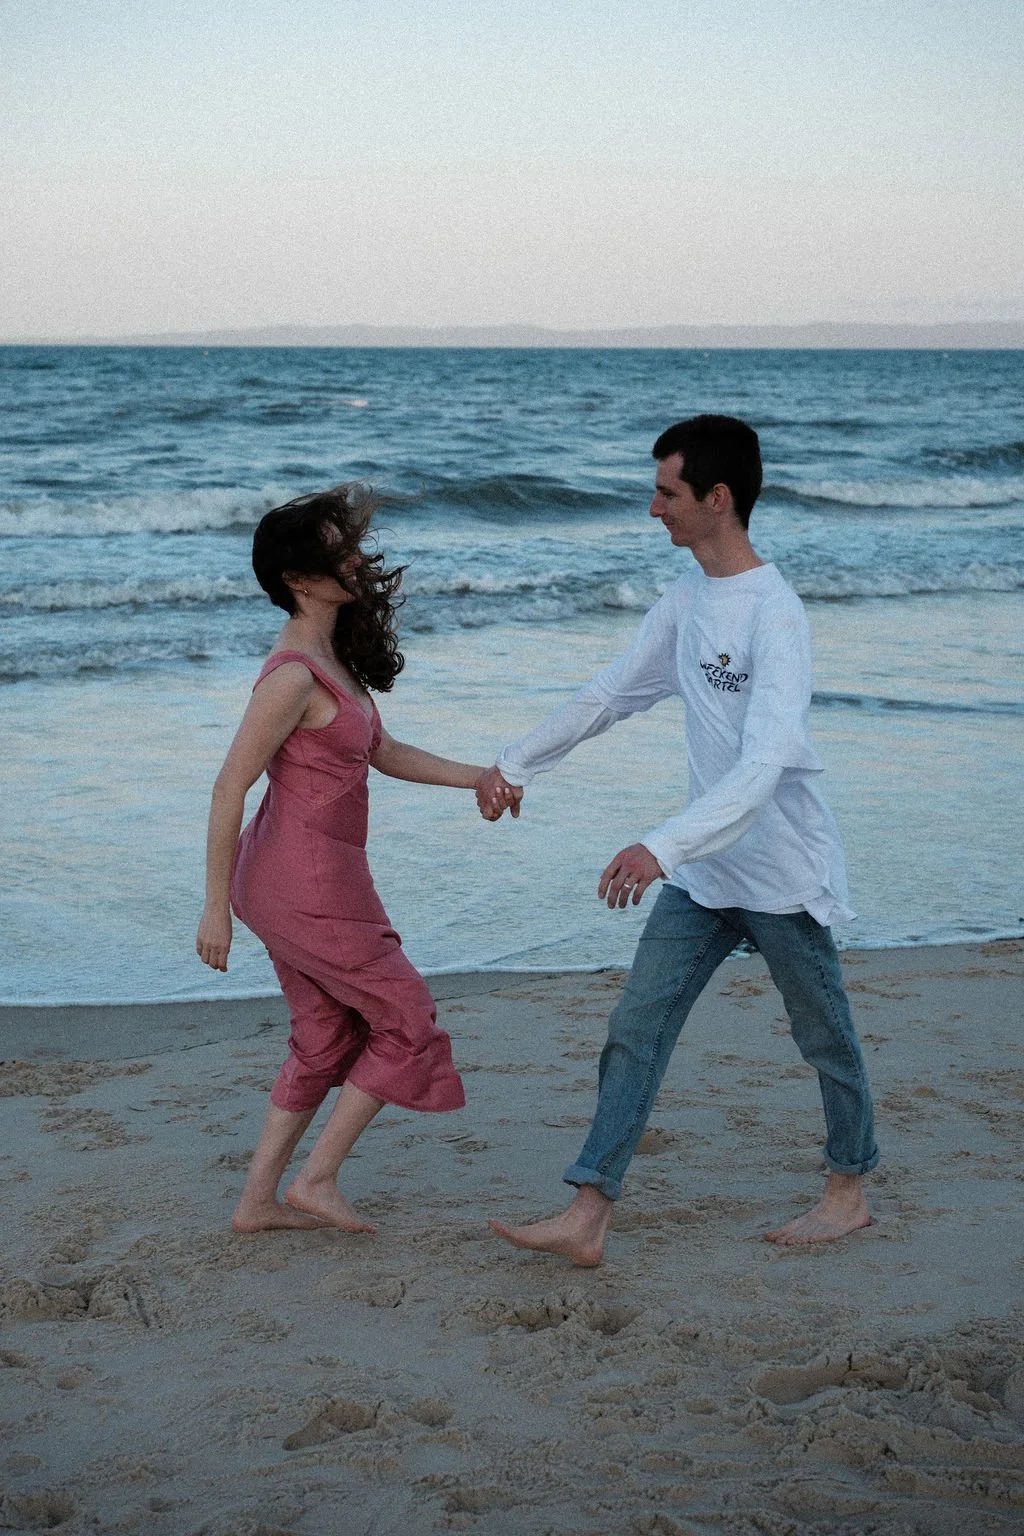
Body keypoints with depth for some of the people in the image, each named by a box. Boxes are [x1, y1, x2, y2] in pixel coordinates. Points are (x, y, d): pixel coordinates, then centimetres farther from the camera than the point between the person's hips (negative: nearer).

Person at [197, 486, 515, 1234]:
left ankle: (257, 1200, 25)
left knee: (327, 1039, 18)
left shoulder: (336, 656, 8)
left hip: (291, 879, 9)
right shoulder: (294, 675, -21)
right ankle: (317, 1179, 13)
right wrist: (216, 908, -17)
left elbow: (386, 753, 18)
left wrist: (475, 777, 9)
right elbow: (230, 789, -20)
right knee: (405, 1019, 5)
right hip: (310, 886, -9)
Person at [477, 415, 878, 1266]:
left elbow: (766, 764, -33)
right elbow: (613, 693, 18)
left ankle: (849, 1190, 33)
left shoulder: (776, 616, -23)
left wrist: (663, 847, -43)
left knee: (824, 1035, 12)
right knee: (637, 1027, 1)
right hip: (702, 872, 8)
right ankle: (588, 1217, 1)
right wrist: (516, 763, 22)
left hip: (783, 872, -8)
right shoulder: (687, 600, 5)